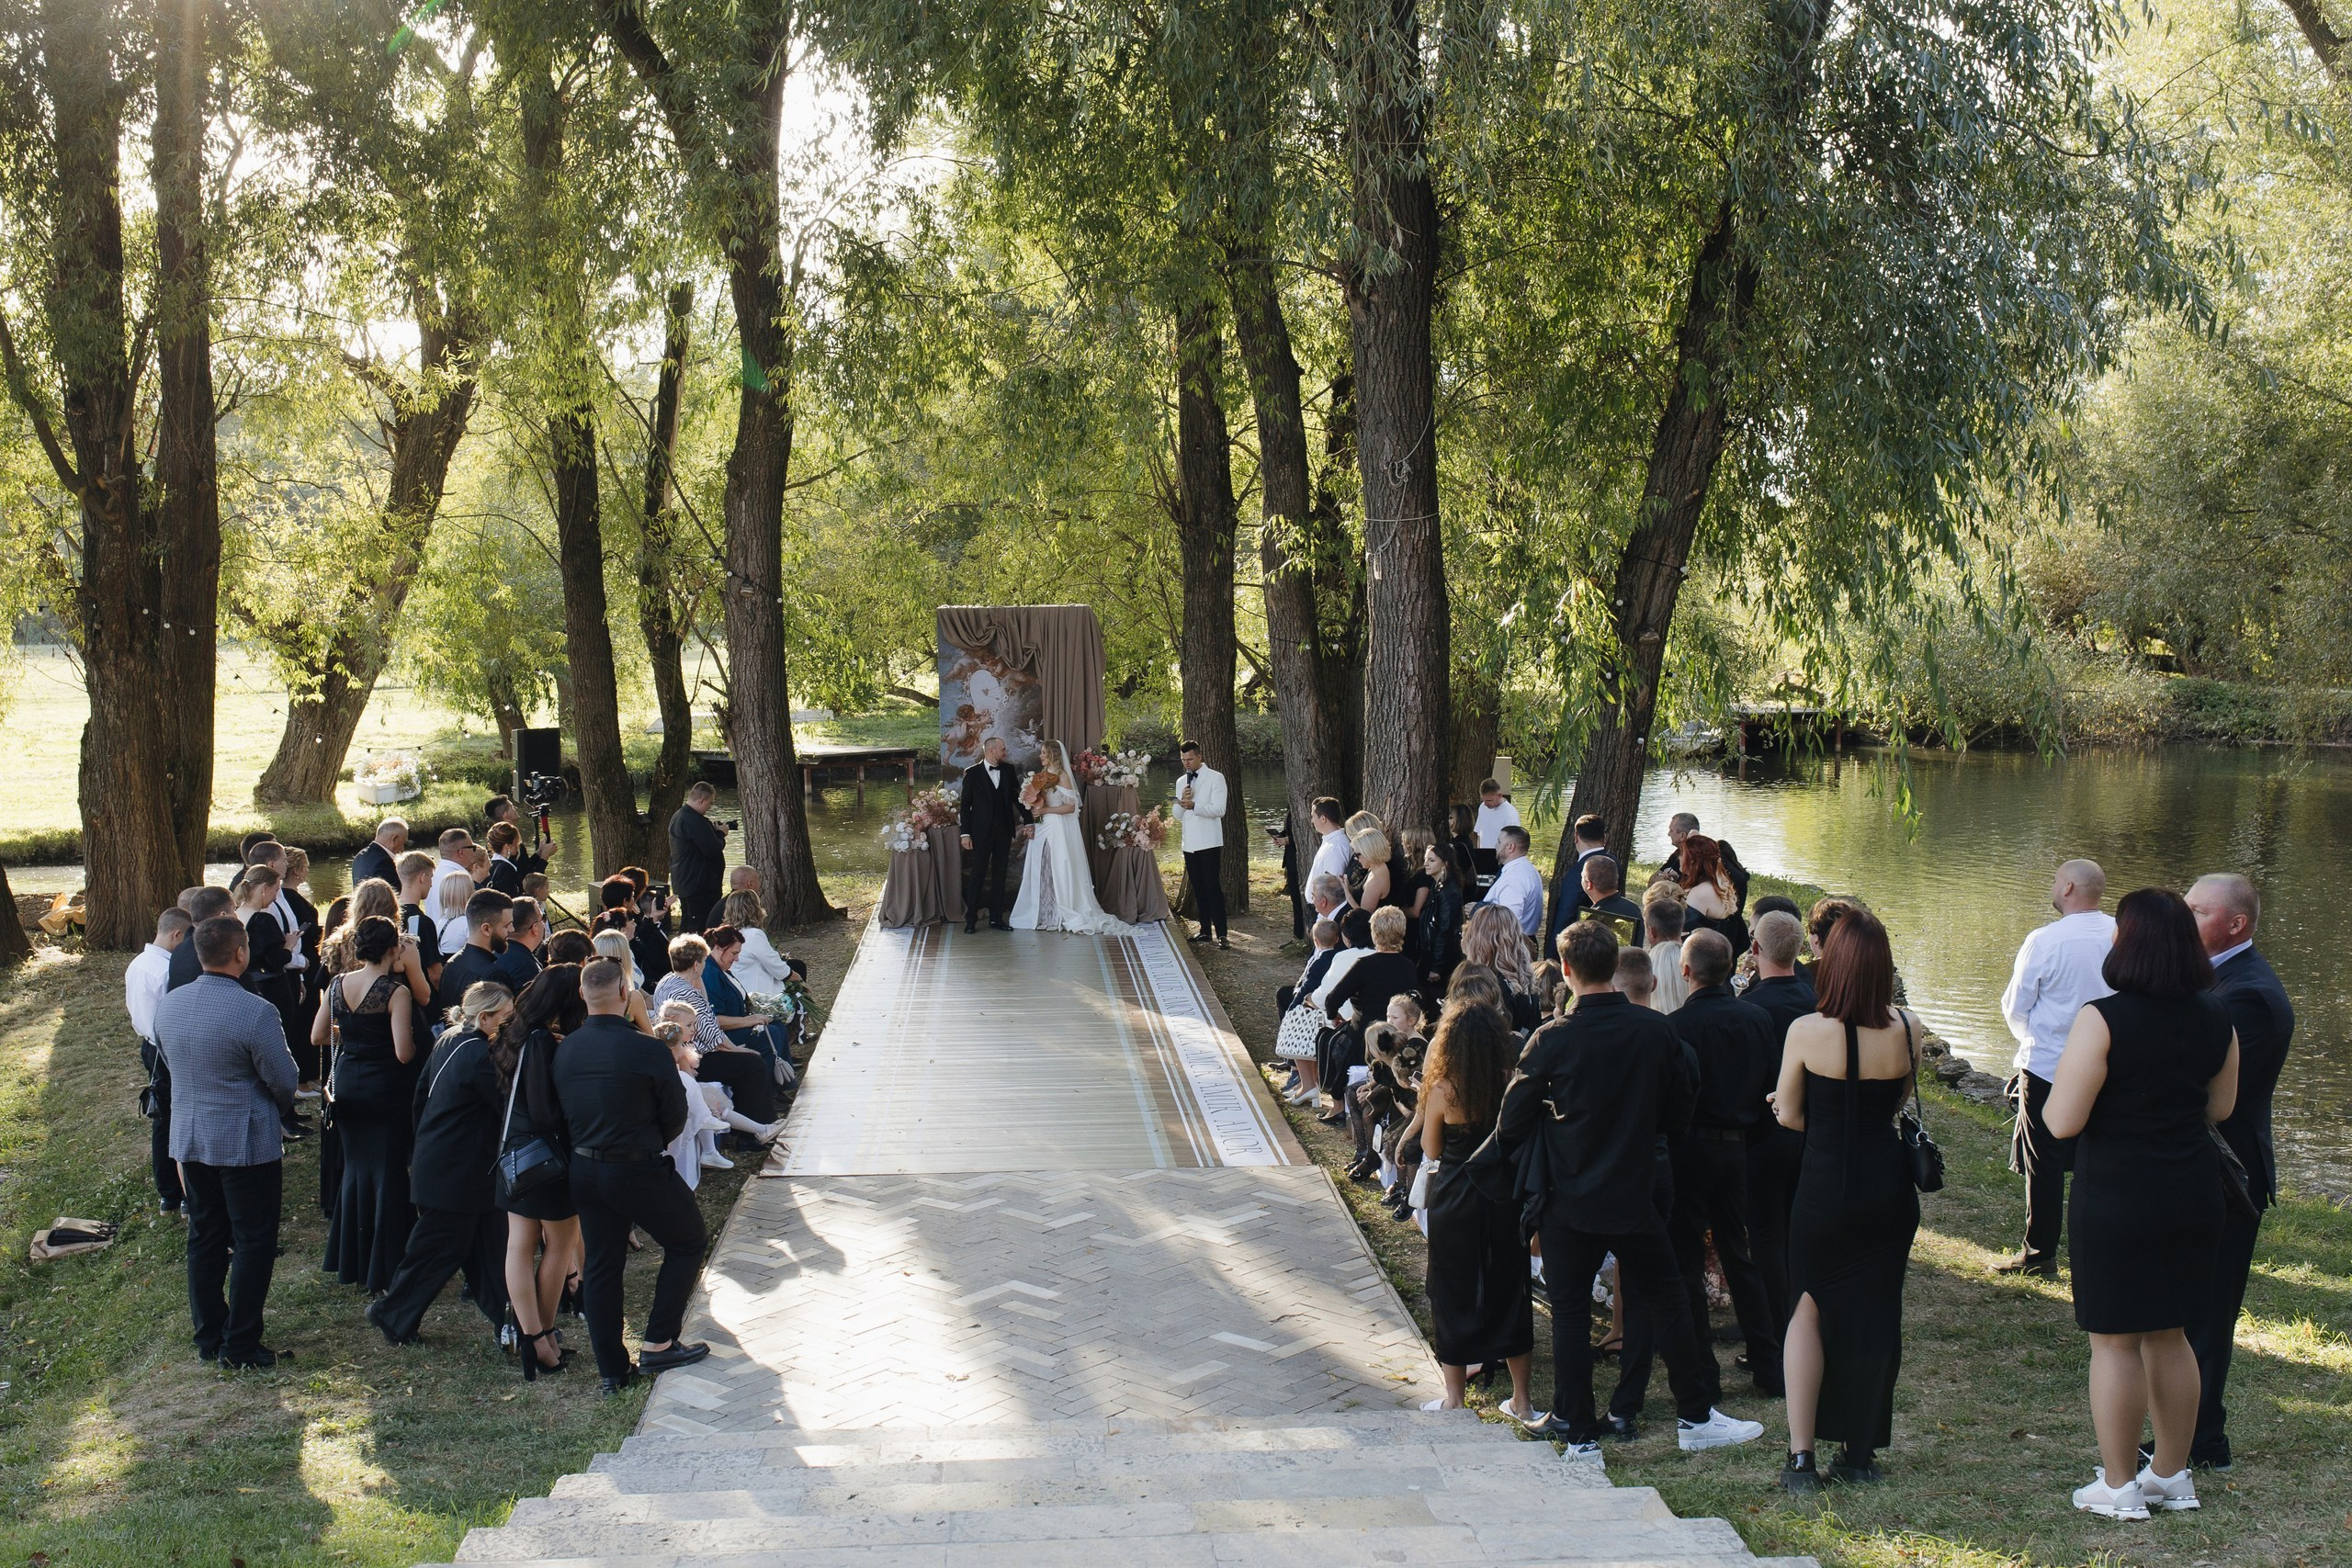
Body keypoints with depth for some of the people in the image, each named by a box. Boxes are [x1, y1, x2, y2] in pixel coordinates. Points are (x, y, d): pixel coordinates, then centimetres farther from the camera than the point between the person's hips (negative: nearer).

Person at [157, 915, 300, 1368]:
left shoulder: (169, 1004, -2)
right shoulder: (255, 1011, -22)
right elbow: (283, 1081, -14)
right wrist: (281, 1109, 8)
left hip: (189, 1139, 7)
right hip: (247, 1142, -6)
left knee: (205, 1238, 17)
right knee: (252, 1244, 5)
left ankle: (209, 1336, 25)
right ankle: (240, 1345, 8)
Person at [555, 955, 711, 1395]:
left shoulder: (562, 1050, -4)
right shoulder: (648, 1051, -18)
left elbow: (556, 1115, 7)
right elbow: (675, 1116, -8)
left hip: (583, 1172, 5)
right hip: (638, 1169, -5)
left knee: (601, 1263, 14)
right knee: (687, 1242, 15)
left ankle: (611, 1370, 18)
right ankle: (658, 1344, 12)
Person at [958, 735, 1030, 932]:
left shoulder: (1009, 770, 6)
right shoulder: (972, 773, -4)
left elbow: (1017, 797, 12)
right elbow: (965, 805, -3)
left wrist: (1028, 821, 5)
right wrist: (965, 833, -9)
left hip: (1004, 832, 4)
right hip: (981, 832, -4)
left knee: (1000, 875, 8)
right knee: (977, 875, -1)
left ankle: (996, 918, 14)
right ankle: (971, 919, 5)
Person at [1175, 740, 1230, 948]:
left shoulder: (1215, 778, -4)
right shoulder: (1181, 782, 14)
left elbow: (1219, 809, -14)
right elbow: (1178, 815, 14)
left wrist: (1194, 805, -25)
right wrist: (1182, 801, -7)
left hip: (1209, 842, -6)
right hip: (1189, 843, 6)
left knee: (1213, 887, -9)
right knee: (1197, 888, 10)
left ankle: (1221, 934, -10)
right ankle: (1205, 930, 17)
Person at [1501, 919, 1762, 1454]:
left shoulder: (1551, 1040, -14)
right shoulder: (1657, 1030, -6)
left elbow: (1512, 1123, -8)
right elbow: (1679, 1110, 5)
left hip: (1570, 1202, -2)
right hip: (1635, 1194, 2)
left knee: (1569, 1311, 8)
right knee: (1668, 1303, 13)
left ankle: (1579, 1428, 10)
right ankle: (1695, 1416, 19)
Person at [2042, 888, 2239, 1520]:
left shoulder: (2102, 1019, -18)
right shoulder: (2215, 1018, 1)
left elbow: (2063, 1122, -18)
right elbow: (2221, 1107, 14)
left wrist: (2057, 1087, 3)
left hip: (2116, 1196, -6)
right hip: (2193, 1194, 6)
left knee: (2114, 1341, 5)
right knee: (2170, 1336, 18)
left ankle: (2119, 1486, 12)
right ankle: (2172, 1473, 28)